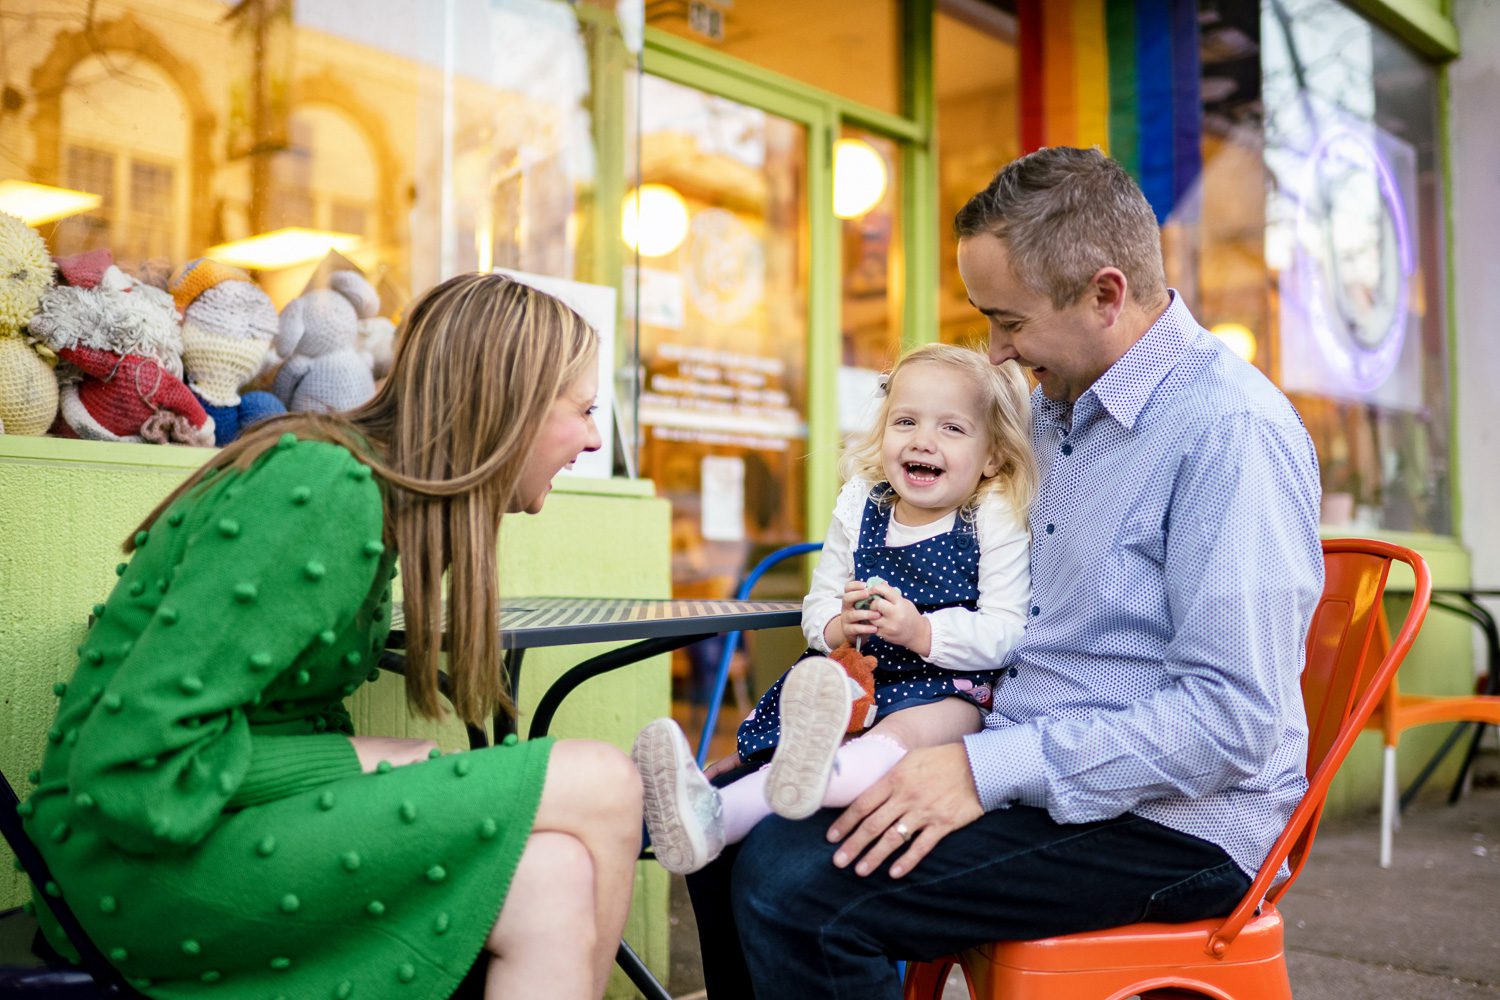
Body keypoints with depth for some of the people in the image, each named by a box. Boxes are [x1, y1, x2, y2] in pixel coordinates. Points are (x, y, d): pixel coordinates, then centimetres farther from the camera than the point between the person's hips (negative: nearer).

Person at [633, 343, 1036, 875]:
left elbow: (1006, 635, -11)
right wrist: (840, 627, -13)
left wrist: (921, 632, -25)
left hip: (951, 687, -6)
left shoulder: (996, 523, -4)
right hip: (858, 677, 6)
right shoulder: (858, 508, 8)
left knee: (907, 731, -38)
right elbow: (818, 602, 12)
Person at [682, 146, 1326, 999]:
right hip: (1023, 772, 9)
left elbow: (1232, 719, -23)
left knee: (794, 882, -25)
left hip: (1172, 826, -8)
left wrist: (989, 770, -24)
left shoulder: (1232, 430, -17)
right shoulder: (1055, 409, 12)